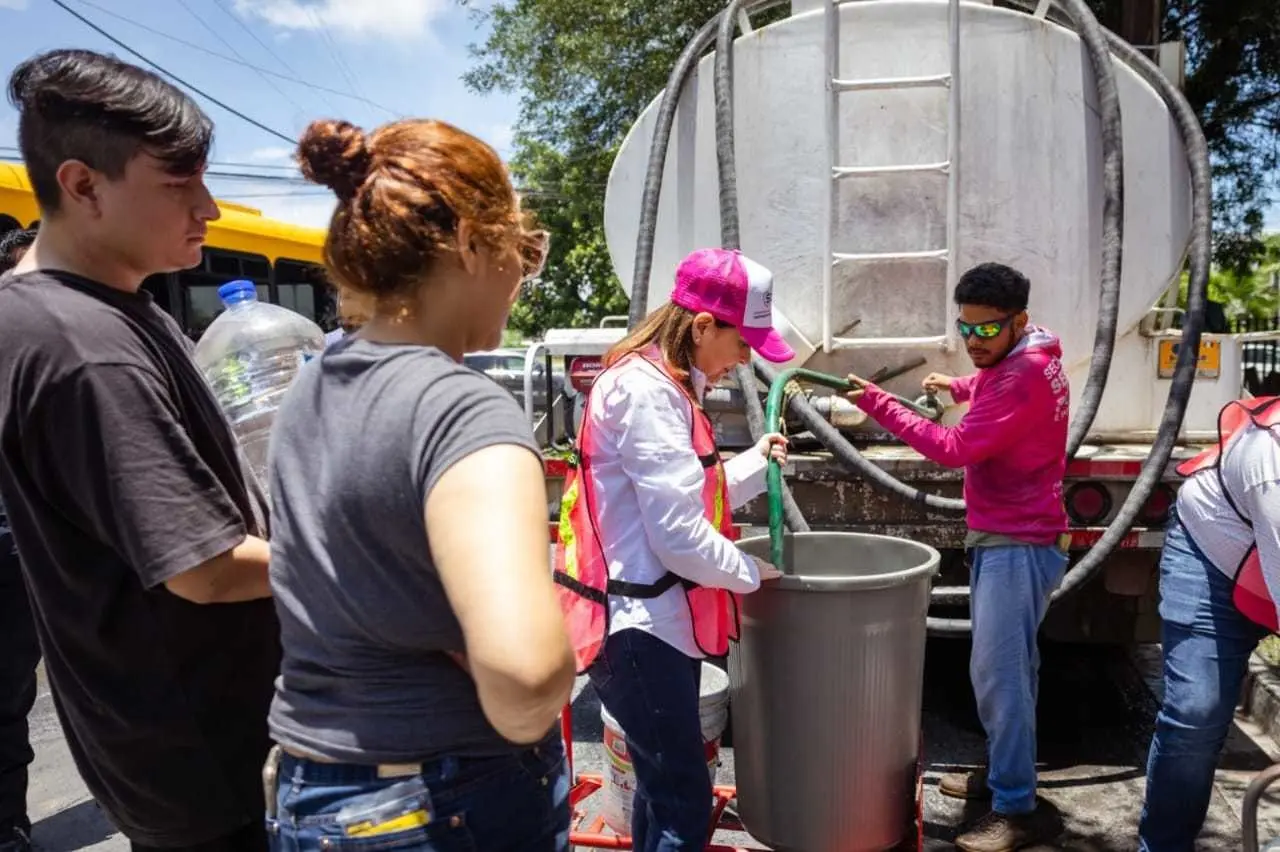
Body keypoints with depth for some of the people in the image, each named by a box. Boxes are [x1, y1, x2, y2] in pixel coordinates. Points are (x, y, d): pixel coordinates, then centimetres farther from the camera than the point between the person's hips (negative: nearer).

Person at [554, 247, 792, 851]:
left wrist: (756, 463, 13)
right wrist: (751, 574, -6)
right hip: (639, 625, -10)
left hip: (661, 618, 11)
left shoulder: (664, 386, 14)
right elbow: (680, 536, -21)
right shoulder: (645, 391, -19)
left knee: (665, 790, 20)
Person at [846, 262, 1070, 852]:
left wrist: (877, 404, -25)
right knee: (1009, 666, 17)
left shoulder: (1024, 376, -23)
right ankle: (1003, 771, 29)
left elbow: (954, 449, -27)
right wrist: (956, 385, 28)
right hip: (1004, 539, 11)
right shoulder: (1019, 358, 8)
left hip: (1019, 544, -11)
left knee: (998, 672, -8)